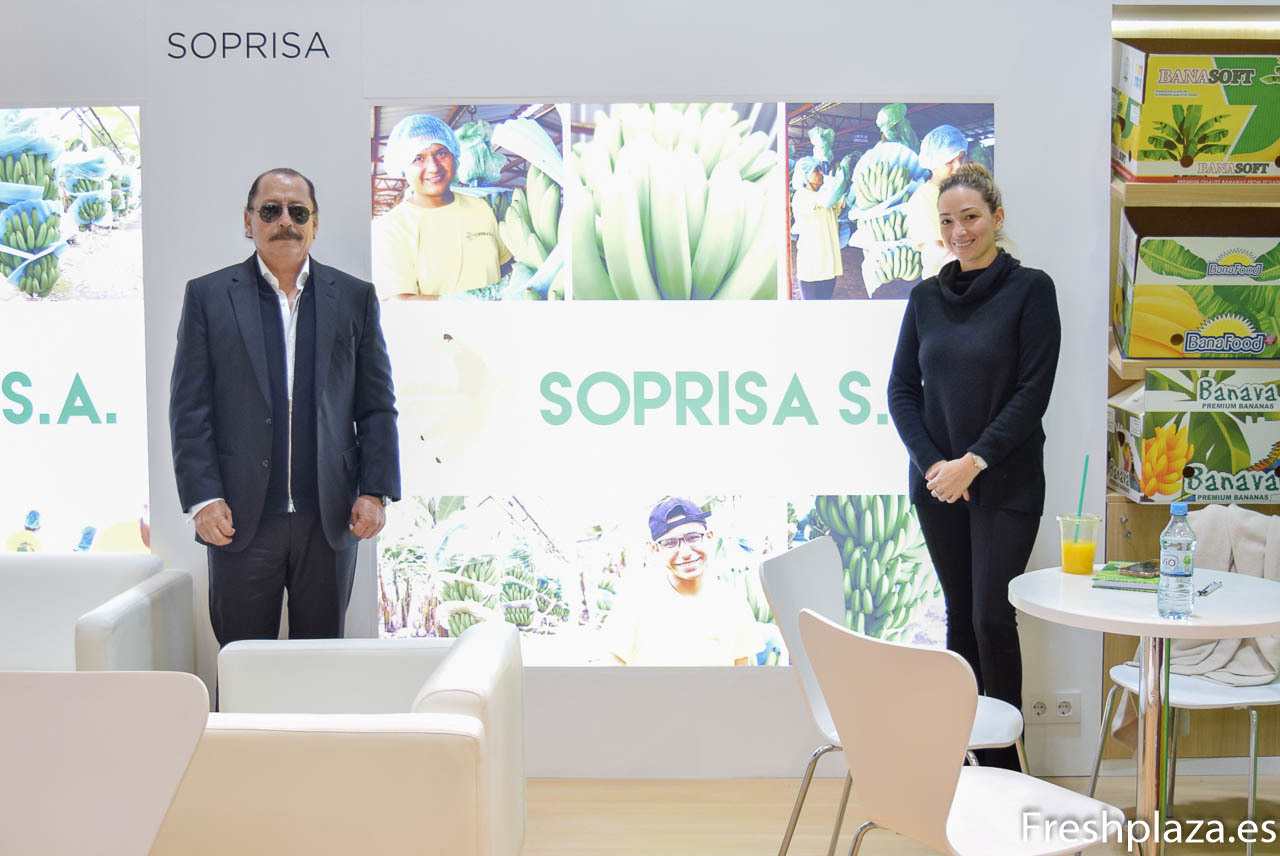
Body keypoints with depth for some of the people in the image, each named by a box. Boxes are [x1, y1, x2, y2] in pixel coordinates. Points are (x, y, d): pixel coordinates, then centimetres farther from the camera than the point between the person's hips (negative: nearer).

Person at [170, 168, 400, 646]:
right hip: (241, 518, -1)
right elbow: (189, 409, 1)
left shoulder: (354, 297, 9)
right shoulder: (208, 296, 5)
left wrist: (375, 492, -2)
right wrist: (202, 498, -8)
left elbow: (377, 405, 8)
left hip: (331, 518, 1)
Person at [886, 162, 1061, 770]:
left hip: (1006, 482, -4)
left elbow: (1033, 391, -10)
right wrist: (932, 463, -6)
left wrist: (974, 461, -15)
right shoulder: (926, 297, 7)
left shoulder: (1029, 288, -5)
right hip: (937, 482, 4)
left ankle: (1003, 760, 7)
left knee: (992, 616, -7)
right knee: (959, 612, 10)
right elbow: (902, 389, 7)